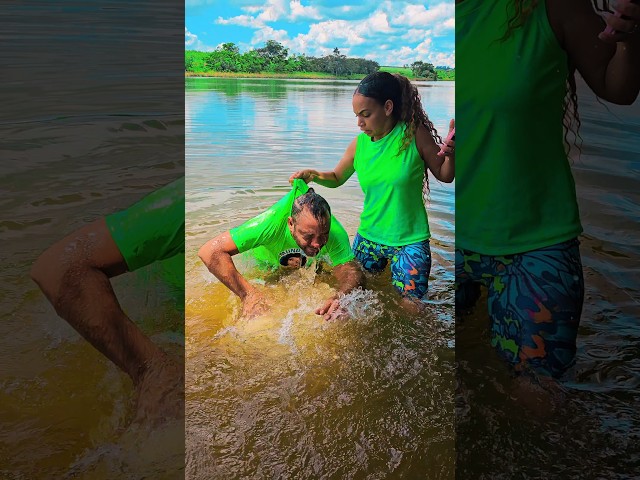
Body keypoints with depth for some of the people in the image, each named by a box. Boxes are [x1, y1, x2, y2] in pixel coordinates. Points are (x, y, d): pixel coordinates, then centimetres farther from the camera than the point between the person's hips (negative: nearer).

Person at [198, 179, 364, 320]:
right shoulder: (271, 223, -49)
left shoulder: (335, 232, -42)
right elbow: (210, 251, -52)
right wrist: (250, 293, -62)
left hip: (309, 268, 2)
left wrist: (340, 296, -71)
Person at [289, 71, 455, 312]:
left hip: (409, 241, -4)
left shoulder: (414, 134, -14)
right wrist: (313, 175, -8)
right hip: (368, 237, 4)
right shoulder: (360, 143, -4)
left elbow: (444, 176, -5)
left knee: (411, 306, -2)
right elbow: (337, 177, 12)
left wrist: (451, 155, -26)